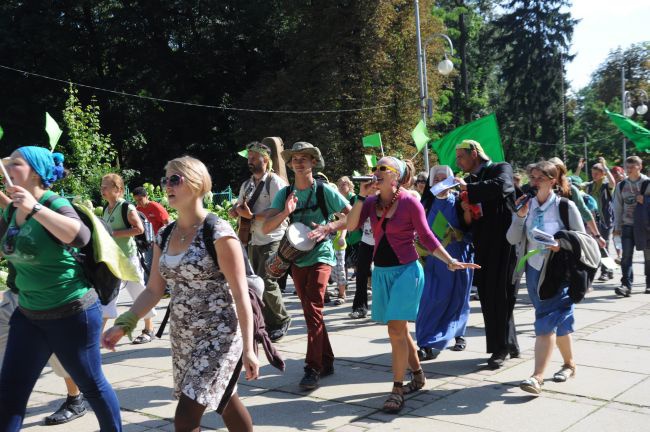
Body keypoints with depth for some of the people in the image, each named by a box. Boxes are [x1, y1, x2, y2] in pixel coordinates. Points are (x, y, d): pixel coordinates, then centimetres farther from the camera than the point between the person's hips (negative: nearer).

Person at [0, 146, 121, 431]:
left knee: (91, 385, 8)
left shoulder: (55, 204, -16)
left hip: (72, 313, -7)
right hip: (28, 314, 7)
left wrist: (35, 209, -36)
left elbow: (81, 237, -36)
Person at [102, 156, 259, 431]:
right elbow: (154, 290, 11)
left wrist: (247, 348, -18)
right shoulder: (164, 237, 5)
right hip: (182, 337, 7)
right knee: (225, 403, 19)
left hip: (219, 335, -7)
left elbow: (241, 294, -16)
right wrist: (123, 324, -1)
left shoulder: (218, 232, -15)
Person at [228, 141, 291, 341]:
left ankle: (282, 319, 8)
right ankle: (270, 324, 20)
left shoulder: (275, 182, -8)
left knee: (266, 281, -12)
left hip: (272, 241, -8)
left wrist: (252, 215, -21)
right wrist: (236, 210, -2)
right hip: (253, 241, 8)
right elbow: (238, 207, 22)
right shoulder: (247, 184, 16)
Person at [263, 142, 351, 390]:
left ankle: (313, 368, -10)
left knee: (313, 311, -15)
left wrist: (329, 227, -22)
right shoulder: (285, 194, 5)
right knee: (311, 313, 12)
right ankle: (327, 362, 25)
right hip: (297, 258, 5)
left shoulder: (324, 191, -6)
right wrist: (286, 212, -20)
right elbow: (266, 227, -3)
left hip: (320, 257, -5)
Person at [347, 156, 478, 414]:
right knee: (399, 329, 15)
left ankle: (397, 390, -3)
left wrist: (450, 261, -11)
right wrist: (362, 196, -12)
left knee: (396, 329, -12)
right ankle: (418, 376, 34)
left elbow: (426, 237, -5)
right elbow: (351, 226, -7)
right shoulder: (372, 201, 4)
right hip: (381, 273, 6)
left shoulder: (410, 202, -10)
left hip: (406, 271, -6)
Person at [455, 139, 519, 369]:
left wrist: (468, 188, -21)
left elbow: (500, 186, -26)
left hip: (502, 244, -7)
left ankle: (501, 347, 7)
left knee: (500, 294, -4)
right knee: (488, 296, 9)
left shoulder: (501, 169, -3)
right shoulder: (471, 180, 15)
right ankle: (509, 344, 21)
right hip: (482, 246, 7)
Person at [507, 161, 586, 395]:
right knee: (559, 320, 16)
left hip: (557, 271, -4)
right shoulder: (527, 205, 3)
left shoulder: (566, 206, -8)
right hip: (534, 269, 5)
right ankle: (569, 364, 33)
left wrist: (562, 245, -21)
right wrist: (519, 216, -15)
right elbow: (512, 239, -1)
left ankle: (537, 377, -14)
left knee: (546, 322, -12)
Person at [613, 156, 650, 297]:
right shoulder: (621, 186, 7)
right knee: (626, 256, -8)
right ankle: (626, 285, -10)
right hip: (628, 225, 2)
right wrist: (617, 226, 6)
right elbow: (618, 207, 9)